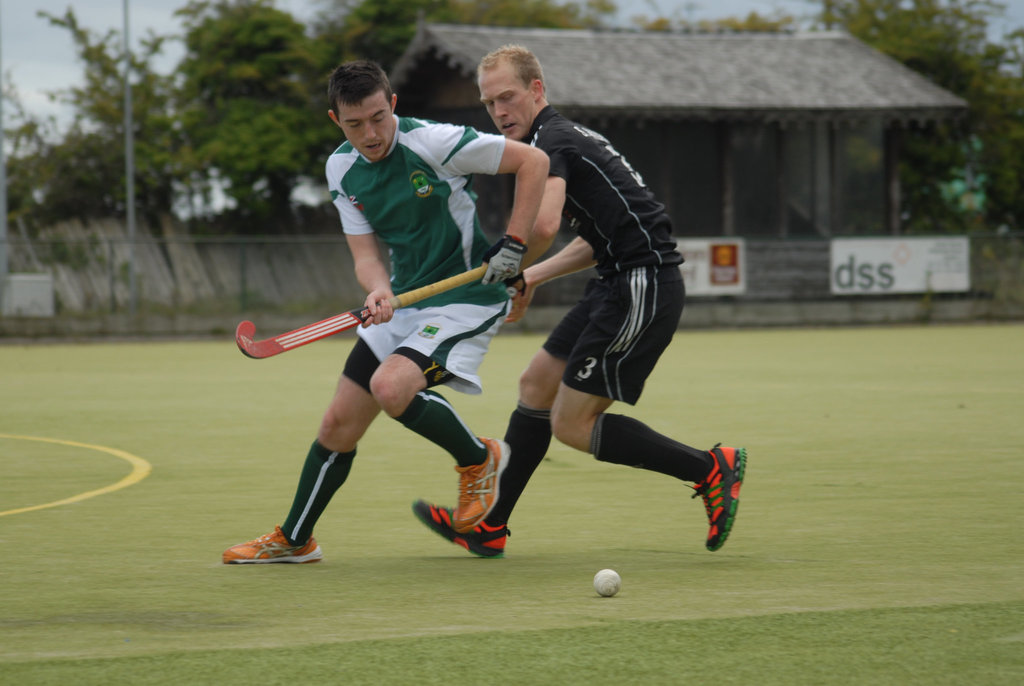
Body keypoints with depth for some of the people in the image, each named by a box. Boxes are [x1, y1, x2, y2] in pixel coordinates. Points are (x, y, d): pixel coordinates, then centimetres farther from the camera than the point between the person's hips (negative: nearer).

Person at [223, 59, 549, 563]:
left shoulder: (434, 143, -20)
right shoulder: (341, 168, -1)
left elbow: (533, 162, -14)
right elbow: (366, 255, -2)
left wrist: (513, 246, -17)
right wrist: (378, 292, -25)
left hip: (466, 297, -6)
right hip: (404, 301, 6)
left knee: (390, 386, -30)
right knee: (339, 421, 6)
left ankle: (479, 459, -4)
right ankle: (294, 540, 23)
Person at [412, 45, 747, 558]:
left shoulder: (550, 140, -12)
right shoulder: (564, 137, 20)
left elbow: (543, 225, -30)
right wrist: (532, 276, 21)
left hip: (643, 286, -10)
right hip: (619, 284, 10)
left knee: (571, 424, -6)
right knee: (536, 385, 15)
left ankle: (711, 469, -1)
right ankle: (489, 527, 21)